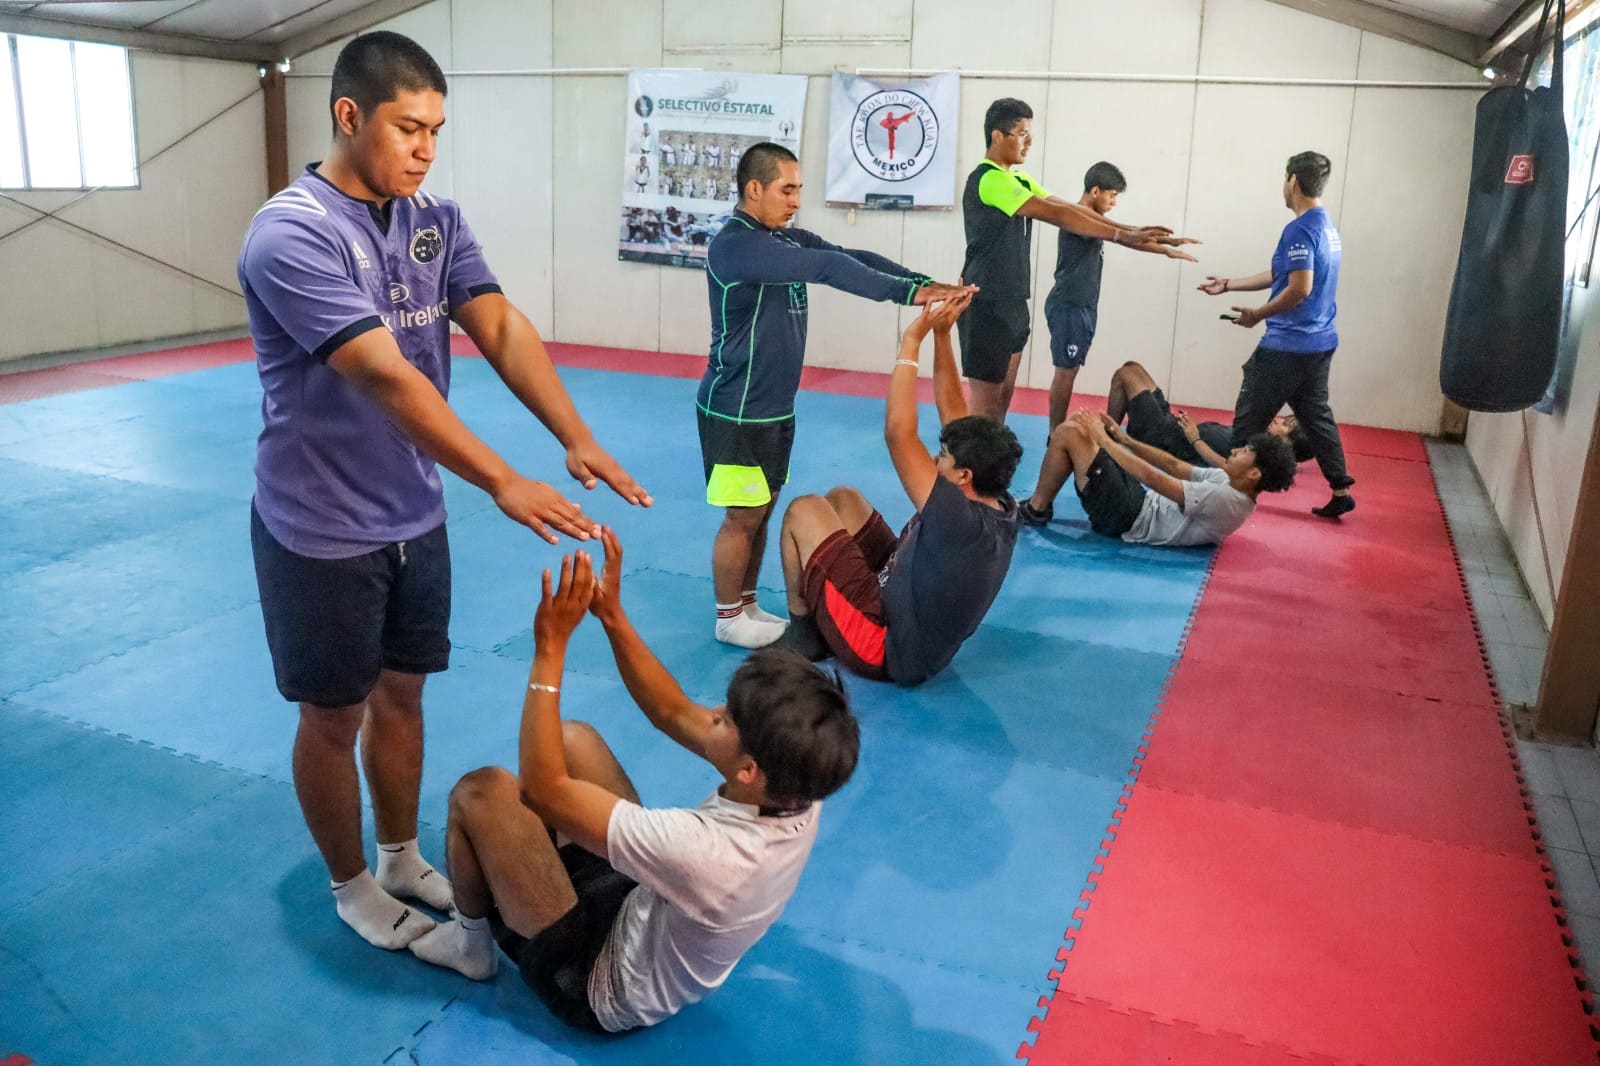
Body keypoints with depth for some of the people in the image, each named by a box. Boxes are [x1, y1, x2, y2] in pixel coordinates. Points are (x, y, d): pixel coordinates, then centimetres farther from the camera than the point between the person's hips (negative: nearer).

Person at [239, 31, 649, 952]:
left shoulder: (437, 221, 1)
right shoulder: (291, 235, -21)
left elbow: (503, 331, -9)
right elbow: (386, 378, -30)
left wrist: (578, 439, -24)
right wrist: (503, 482, -36)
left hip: (416, 519, 6)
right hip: (323, 532, -6)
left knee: (401, 695, 19)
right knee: (336, 716, 11)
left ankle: (403, 858, 39)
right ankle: (351, 885, 33)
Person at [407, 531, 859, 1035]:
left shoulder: (707, 852, -43)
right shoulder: (799, 794, -22)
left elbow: (540, 788, -34)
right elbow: (674, 715, -7)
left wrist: (550, 647, -31)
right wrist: (612, 614, -14)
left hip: (600, 985, -7)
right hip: (643, 911, 7)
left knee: (482, 790, -11)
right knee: (574, 739, 5)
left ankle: (471, 941, 18)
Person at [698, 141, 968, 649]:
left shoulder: (787, 239, 7)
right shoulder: (733, 245, -21)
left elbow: (851, 256, -5)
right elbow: (826, 267, -31)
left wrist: (925, 283, -18)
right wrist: (907, 294, -36)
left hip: (775, 407, 8)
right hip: (737, 411, -8)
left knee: (762, 512, 16)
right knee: (742, 516, 3)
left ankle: (748, 604, 30)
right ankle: (728, 618, 19)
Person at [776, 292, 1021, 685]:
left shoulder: (961, 522, -33)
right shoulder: (1003, 512, -9)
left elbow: (898, 434, -34)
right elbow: (954, 415, -3)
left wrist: (912, 340, -28)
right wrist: (942, 335, -7)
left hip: (884, 647, -9)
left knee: (803, 511, -2)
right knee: (842, 498, 12)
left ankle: (802, 630, 14)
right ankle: (815, 616, 20)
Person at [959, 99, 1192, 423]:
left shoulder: (1018, 180, 16)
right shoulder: (989, 179, -16)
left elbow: (1071, 208, 8)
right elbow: (1056, 214, -21)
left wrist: (1133, 230, -2)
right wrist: (1122, 236, -21)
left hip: (1012, 301, 10)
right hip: (987, 303, -10)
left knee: (1004, 393, 12)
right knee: (986, 400, -7)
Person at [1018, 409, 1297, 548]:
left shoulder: (1223, 499, -26)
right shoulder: (1229, 482, 3)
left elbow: (1151, 476, -25)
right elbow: (1176, 466, 11)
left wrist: (1104, 439, -16)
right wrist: (1125, 440, 6)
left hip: (1125, 518, -9)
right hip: (1143, 502, 9)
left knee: (1068, 432, -15)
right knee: (1077, 424, 7)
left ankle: (1035, 510, 2)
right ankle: (1041, 501, 15)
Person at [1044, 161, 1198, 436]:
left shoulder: (1090, 219, 18)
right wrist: (1166, 249, -26)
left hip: (1081, 306, 10)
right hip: (1069, 307, -10)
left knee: (1069, 370, 10)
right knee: (1066, 370, -7)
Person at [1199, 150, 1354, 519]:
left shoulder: (1299, 230, -17)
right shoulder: (1327, 227, 14)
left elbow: (1299, 288, -24)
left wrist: (1259, 314, -11)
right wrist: (1228, 285, 21)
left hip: (1288, 345, -9)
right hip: (1320, 342, 9)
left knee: (1249, 418, 2)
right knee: (1316, 415, 14)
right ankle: (1340, 490, 13)